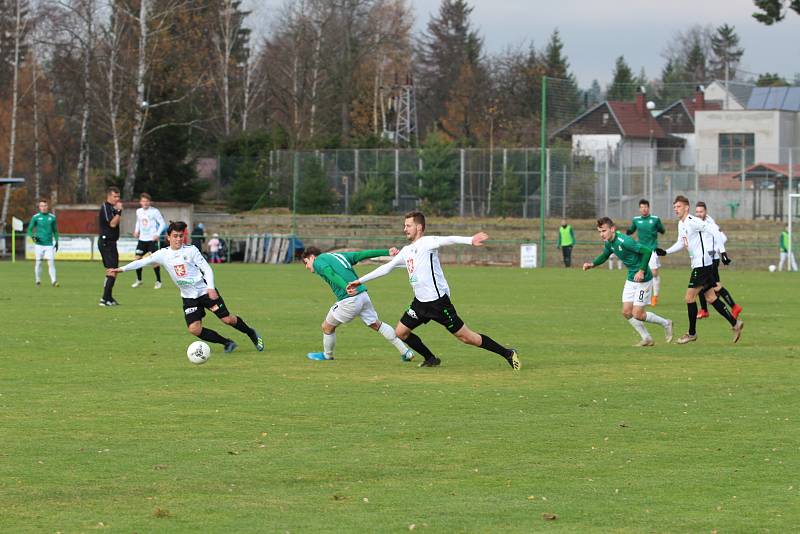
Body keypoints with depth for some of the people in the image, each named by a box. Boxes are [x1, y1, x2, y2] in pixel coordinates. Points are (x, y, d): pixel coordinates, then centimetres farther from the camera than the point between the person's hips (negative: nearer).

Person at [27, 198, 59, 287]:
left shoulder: (52, 217, 8)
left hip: (49, 244, 1)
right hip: (39, 244, -1)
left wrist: (56, 241, 10)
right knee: (38, 263, 2)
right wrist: (32, 236, -17)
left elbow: (55, 230, 19)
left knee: (51, 263, -9)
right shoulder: (35, 217, 1)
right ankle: (38, 280, 17)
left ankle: (53, 281, -13)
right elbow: (29, 230, 3)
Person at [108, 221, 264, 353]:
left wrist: (211, 288, -20)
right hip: (189, 297, 3)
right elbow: (143, 262, -6)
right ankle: (227, 343, 2)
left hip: (206, 291, -3)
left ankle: (252, 334, 21)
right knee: (194, 329, -14)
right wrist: (121, 269, -16)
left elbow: (207, 269, -7)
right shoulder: (163, 254, -1)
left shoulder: (191, 250, -7)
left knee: (227, 319, -6)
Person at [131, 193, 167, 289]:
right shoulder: (138, 211, 7)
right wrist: (136, 231, 7)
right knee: (138, 258, 0)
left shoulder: (154, 211, -9)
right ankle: (138, 280, 17)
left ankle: (158, 281, 3)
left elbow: (162, 223, -6)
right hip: (142, 239, 5)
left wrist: (158, 234, -17)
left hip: (152, 239, -5)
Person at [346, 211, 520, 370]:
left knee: (466, 337, -7)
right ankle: (431, 359, 21)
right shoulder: (406, 251, 15)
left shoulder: (427, 242, -10)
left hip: (438, 300, -8)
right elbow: (386, 268, 24)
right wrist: (360, 281, 25)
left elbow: (449, 240, -28)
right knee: (400, 332, 8)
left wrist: (470, 240, -47)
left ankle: (507, 354, 3)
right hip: (420, 302, 8)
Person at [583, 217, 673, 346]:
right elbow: (605, 255, 22)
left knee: (637, 315, -6)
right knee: (626, 312, 5)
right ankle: (647, 339, 18)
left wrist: (642, 271, -28)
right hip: (631, 279, 9)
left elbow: (647, 251, -27)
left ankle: (665, 323, 17)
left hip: (643, 279, -9)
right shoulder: (608, 243, 0)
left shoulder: (624, 241, -27)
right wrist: (592, 264, 6)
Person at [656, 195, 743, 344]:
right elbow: (681, 243, 26)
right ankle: (735, 323, 14)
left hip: (702, 263, -10)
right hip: (697, 264, 10)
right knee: (710, 297, 11)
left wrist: (712, 249, -21)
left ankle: (692, 333, 5)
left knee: (689, 297, -5)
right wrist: (666, 252, 16)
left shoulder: (693, 222, -16)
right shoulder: (681, 224, 14)